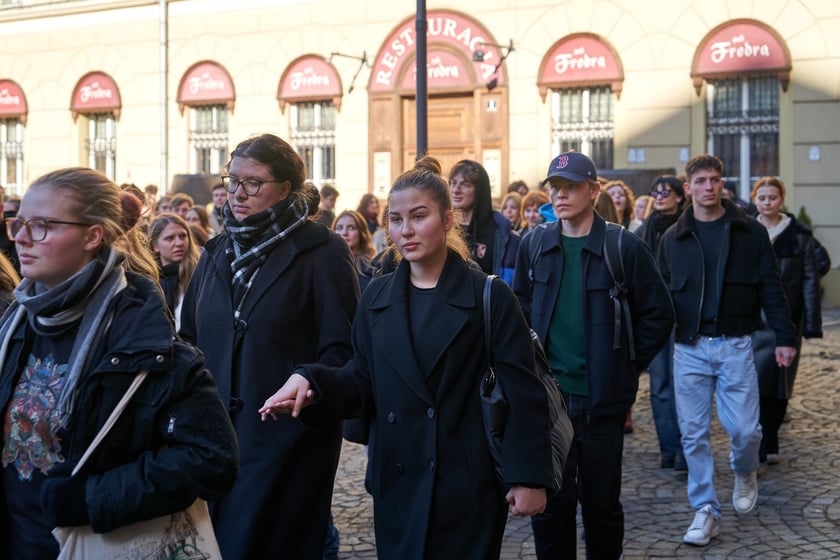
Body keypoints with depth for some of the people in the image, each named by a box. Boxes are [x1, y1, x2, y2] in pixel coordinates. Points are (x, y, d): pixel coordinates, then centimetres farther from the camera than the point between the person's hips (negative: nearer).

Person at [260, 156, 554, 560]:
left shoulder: (489, 296, -6)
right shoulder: (377, 298, 7)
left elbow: (524, 395, -7)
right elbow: (363, 386, 6)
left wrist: (529, 477, -11)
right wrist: (311, 381, -13)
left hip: (469, 485, -4)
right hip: (397, 483, 4)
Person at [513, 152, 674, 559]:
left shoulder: (624, 247, -7)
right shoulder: (535, 244, 4)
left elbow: (659, 313, -1)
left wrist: (626, 364, -2)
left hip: (602, 398, -2)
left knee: (601, 503, 10)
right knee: (550, 502, 5)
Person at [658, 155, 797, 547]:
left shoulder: (750, 231, 1)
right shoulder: (673, 238, 5)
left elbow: (771, 289, 1)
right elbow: (661, 295, 8)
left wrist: (785, 337, -4)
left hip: (735, 345, -1)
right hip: (689, 348, 1)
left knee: (744, 429, -1)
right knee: (694, 433, 3)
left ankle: (745, 474, 33)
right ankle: (705, 511, 14)